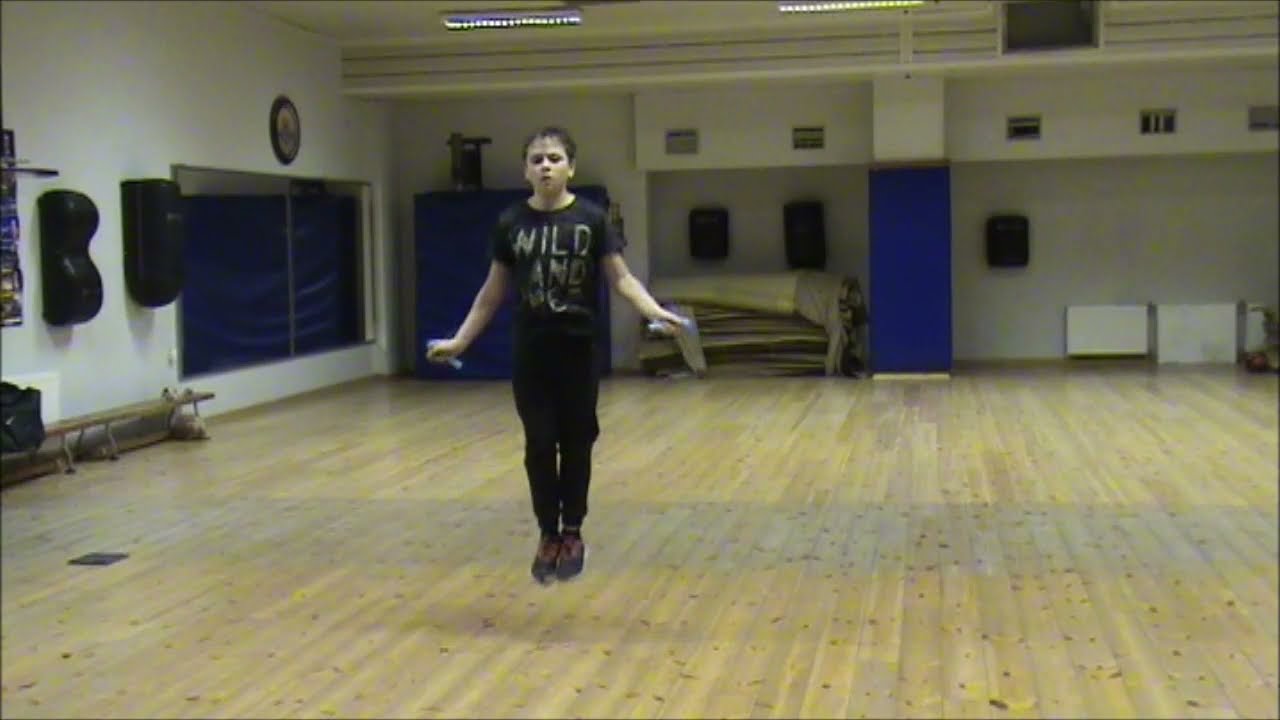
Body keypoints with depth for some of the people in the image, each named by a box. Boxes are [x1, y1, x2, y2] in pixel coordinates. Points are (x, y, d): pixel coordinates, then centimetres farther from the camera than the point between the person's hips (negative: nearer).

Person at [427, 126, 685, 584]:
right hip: (530, 351, 1)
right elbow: (493, 292, 7)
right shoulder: (511, 223, 0)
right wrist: (459, 341, 4)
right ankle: (548, 535, 18)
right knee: (539, 445, 3)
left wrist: (657, 312, -20)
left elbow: (621, 278, -4)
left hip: (578, 348, -1)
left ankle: (572, 533, 22)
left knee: (576, 443, 6)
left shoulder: (592, 219, -4)